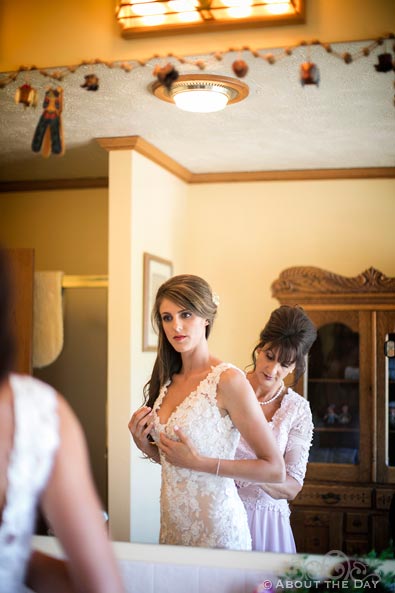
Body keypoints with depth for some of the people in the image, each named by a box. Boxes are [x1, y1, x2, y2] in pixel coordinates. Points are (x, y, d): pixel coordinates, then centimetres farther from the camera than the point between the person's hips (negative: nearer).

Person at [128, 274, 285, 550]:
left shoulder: (228, 380, -16)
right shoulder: (167, 379, 5)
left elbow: (275, 469, -17)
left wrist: (198, 462, -20)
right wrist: (143, 443, -3)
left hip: (216, 528, -6)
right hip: (173, 525, 6)